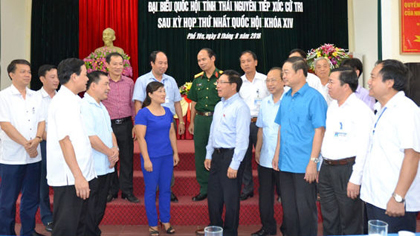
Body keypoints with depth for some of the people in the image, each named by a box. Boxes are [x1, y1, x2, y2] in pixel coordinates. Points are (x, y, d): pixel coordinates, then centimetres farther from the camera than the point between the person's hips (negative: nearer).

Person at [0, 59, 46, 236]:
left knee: (32, 197, 13)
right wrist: (26, 144, -14)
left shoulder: (36, 97, 10)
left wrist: (37, 139, -12)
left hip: (34, 155, 5)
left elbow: (41, 121, 7)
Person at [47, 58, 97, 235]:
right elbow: (64, 140, -20)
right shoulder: (63, 102, -14)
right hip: (70, 179, -9)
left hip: (84, 175, 9)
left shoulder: (75, 100, 13)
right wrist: (78, 176, -22)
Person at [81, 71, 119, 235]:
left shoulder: (101, 107, 15)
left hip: (106, 166, 9)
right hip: (93, 169, -9)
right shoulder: (84, 106, -15)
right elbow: (90, 137, -21)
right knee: (92, 211, 1)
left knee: (100, 209, 17)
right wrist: (110, 153, -11)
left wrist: (115, 148, -1)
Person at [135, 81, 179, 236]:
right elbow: (141, 137, -13)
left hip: (167, 156, 5)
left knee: (165, 189, 13)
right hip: (152, 157, -5)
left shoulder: (167, 111, 7)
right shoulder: (143, 113, -11)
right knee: (151, 191, 6)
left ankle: (165, 221, 28)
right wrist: (146, 159, -15)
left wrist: (175, 152, 12)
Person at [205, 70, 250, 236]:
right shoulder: (219, 106, 12)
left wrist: (234, 165, -20)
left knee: (230, 198, 5)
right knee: (214, 195, 18)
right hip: (217, 155, 9)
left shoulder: (240, 107, -16)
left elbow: (242, 138, -20)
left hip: (231, 155, -8)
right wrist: (209, 155, 16)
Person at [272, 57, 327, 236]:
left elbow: (319, 131, -14)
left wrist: (313, 162, -18)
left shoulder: (314, 97, -11)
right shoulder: (286, 98, 11)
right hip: (285, 164, 7)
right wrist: (277, 154, 13)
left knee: (305, 210, 4)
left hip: (304, 165, -7)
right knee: (288, 208, 17)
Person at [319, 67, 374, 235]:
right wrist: (322, 166, 15)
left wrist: (355, 179, -19)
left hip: (346, 169, -7)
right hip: (327, 168, 8)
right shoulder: (332, 106, 11)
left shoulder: (360, 110, -14)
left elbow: (364, 148, -18)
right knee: (329, 220, 18)